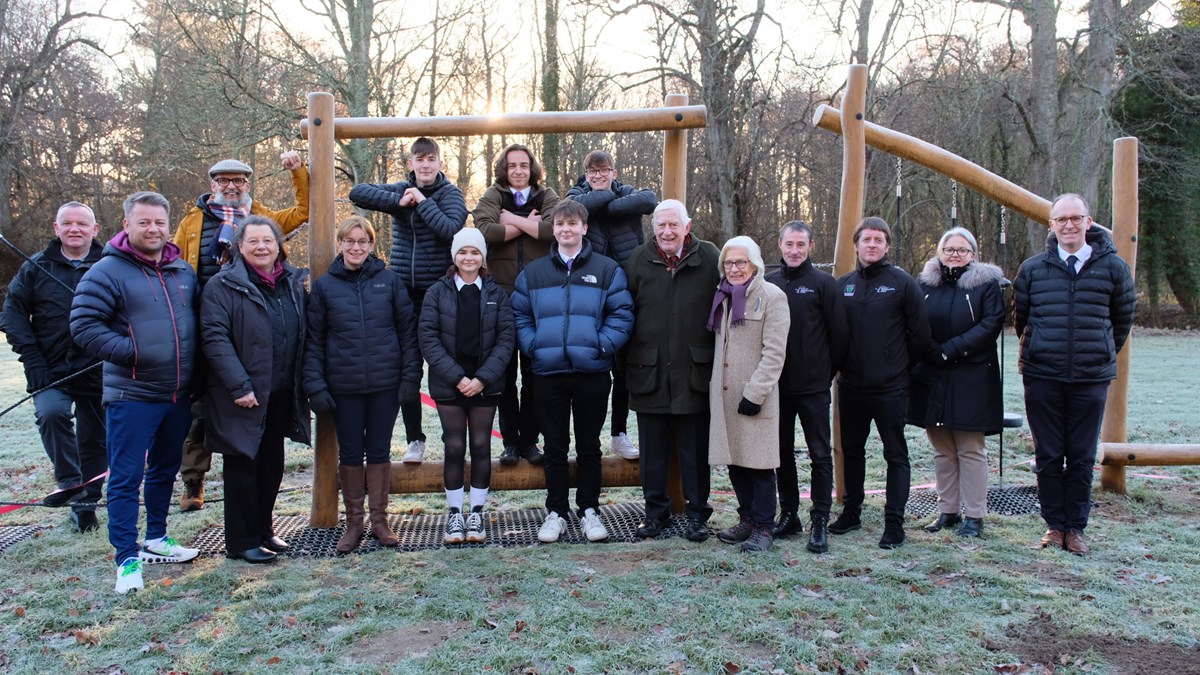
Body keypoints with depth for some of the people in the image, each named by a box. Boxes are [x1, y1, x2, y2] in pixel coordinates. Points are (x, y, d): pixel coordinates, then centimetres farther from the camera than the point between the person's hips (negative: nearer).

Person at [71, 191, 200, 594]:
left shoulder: (183, 271, 9)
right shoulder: (108, 271, -10)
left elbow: (199, 317, 21)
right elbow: (84, 325, -14)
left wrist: (193, 366, 9)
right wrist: (129, 352, -19)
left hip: (178, 394, 6)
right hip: (131, 395, -6)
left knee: (165, 471, 18)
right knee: (125, 478, -1)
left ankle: (156, 539, 33)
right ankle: (127, 559, 6)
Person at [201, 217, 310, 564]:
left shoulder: (293, 283, 9)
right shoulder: (222, 285, -9)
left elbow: (303, 337, 15)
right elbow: (214, 338, -17)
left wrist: (303, 384, 7)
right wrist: (239, 386, -22)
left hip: (282, 395, 6)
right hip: (244, 398, -6)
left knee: (272, 464, 15)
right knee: (243, 467, 4)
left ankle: (263, 530, 30)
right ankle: (242, 542, 15)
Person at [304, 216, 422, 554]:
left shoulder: (390, 280, 1)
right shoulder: (324, 286, 2)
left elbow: (408, 331, 1)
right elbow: (313, 340, 2)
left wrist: (410, 376, -5)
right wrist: (315, 385, -6)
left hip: (386, 384, 0)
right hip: (343, 387, 0)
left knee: (379, 451, 9)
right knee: (350, 453, 9)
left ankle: (379, 519, 22)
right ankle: (353, 522, 23)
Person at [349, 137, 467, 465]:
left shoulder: (450, 193, 0)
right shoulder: (401, 191, 8)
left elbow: (451, 229, -18)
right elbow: (357, 192, -5)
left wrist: (423, 202, -13)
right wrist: (398, 201, -12)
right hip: (404, 291, 3)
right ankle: (415, 439, 18)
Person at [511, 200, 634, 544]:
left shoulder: (607, 270, 2)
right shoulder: (533, 272, 8)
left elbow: (622, 314, -2)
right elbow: (520, 315, 10)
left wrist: (602, 345, -12)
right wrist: (533, 345, -4)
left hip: (592, 372, -1)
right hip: (548, 373, 2)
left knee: (589, 446, 9)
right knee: (555, 447, 10)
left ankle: (589, 511, 23)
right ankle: (555, 512, 22)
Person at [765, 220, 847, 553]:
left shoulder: (824, 283, -3)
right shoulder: (768, 283, 5)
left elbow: (838, 333, -1)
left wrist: (826, 371, 3)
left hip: (813, 387, -3)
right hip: (777, 385, 3)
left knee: (820, 454, 2)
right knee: (782, 452, 11)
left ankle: (820, 522, 9)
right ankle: (788, 514, 24)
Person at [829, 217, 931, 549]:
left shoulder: (902, 283, -5)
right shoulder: (843, 284, 6)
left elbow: (920, 333, -2)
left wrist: (901, 366, 4)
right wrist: (842, 364, 9)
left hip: (891, 388, -4)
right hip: (850, 386, 5)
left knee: (895, 454, 3)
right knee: (851, 451, 14)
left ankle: (894, 522, 9)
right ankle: (851, 512, 27)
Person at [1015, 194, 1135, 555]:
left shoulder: (1113, 267, 1)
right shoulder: (1033, 268, 1)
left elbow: (1122, 319, 12)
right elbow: (1020, 318, 13)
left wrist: (1104, 354, 16)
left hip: (1091, 379, 0)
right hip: (1042, 378, 0)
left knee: (1082, 458, 7)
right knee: (1048, 456, 6)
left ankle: (1076, 527, 18)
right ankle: (1054, 524, 18)